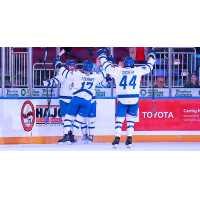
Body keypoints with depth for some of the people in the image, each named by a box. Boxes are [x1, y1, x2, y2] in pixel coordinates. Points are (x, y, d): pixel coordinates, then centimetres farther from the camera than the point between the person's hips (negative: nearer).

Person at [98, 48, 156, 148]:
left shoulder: (117, 71, 2)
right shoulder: (138, 71, 4)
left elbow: (107, 67, 13)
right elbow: (148, 68, 17)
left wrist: (102, 56, 28)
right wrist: (151, 57, 34)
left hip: (122, 100, -1)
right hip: (134, 99, 1)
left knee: (119, 119, 7)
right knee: (130, 119, 13)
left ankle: (117, 139, -5)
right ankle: (129, 139, 4)